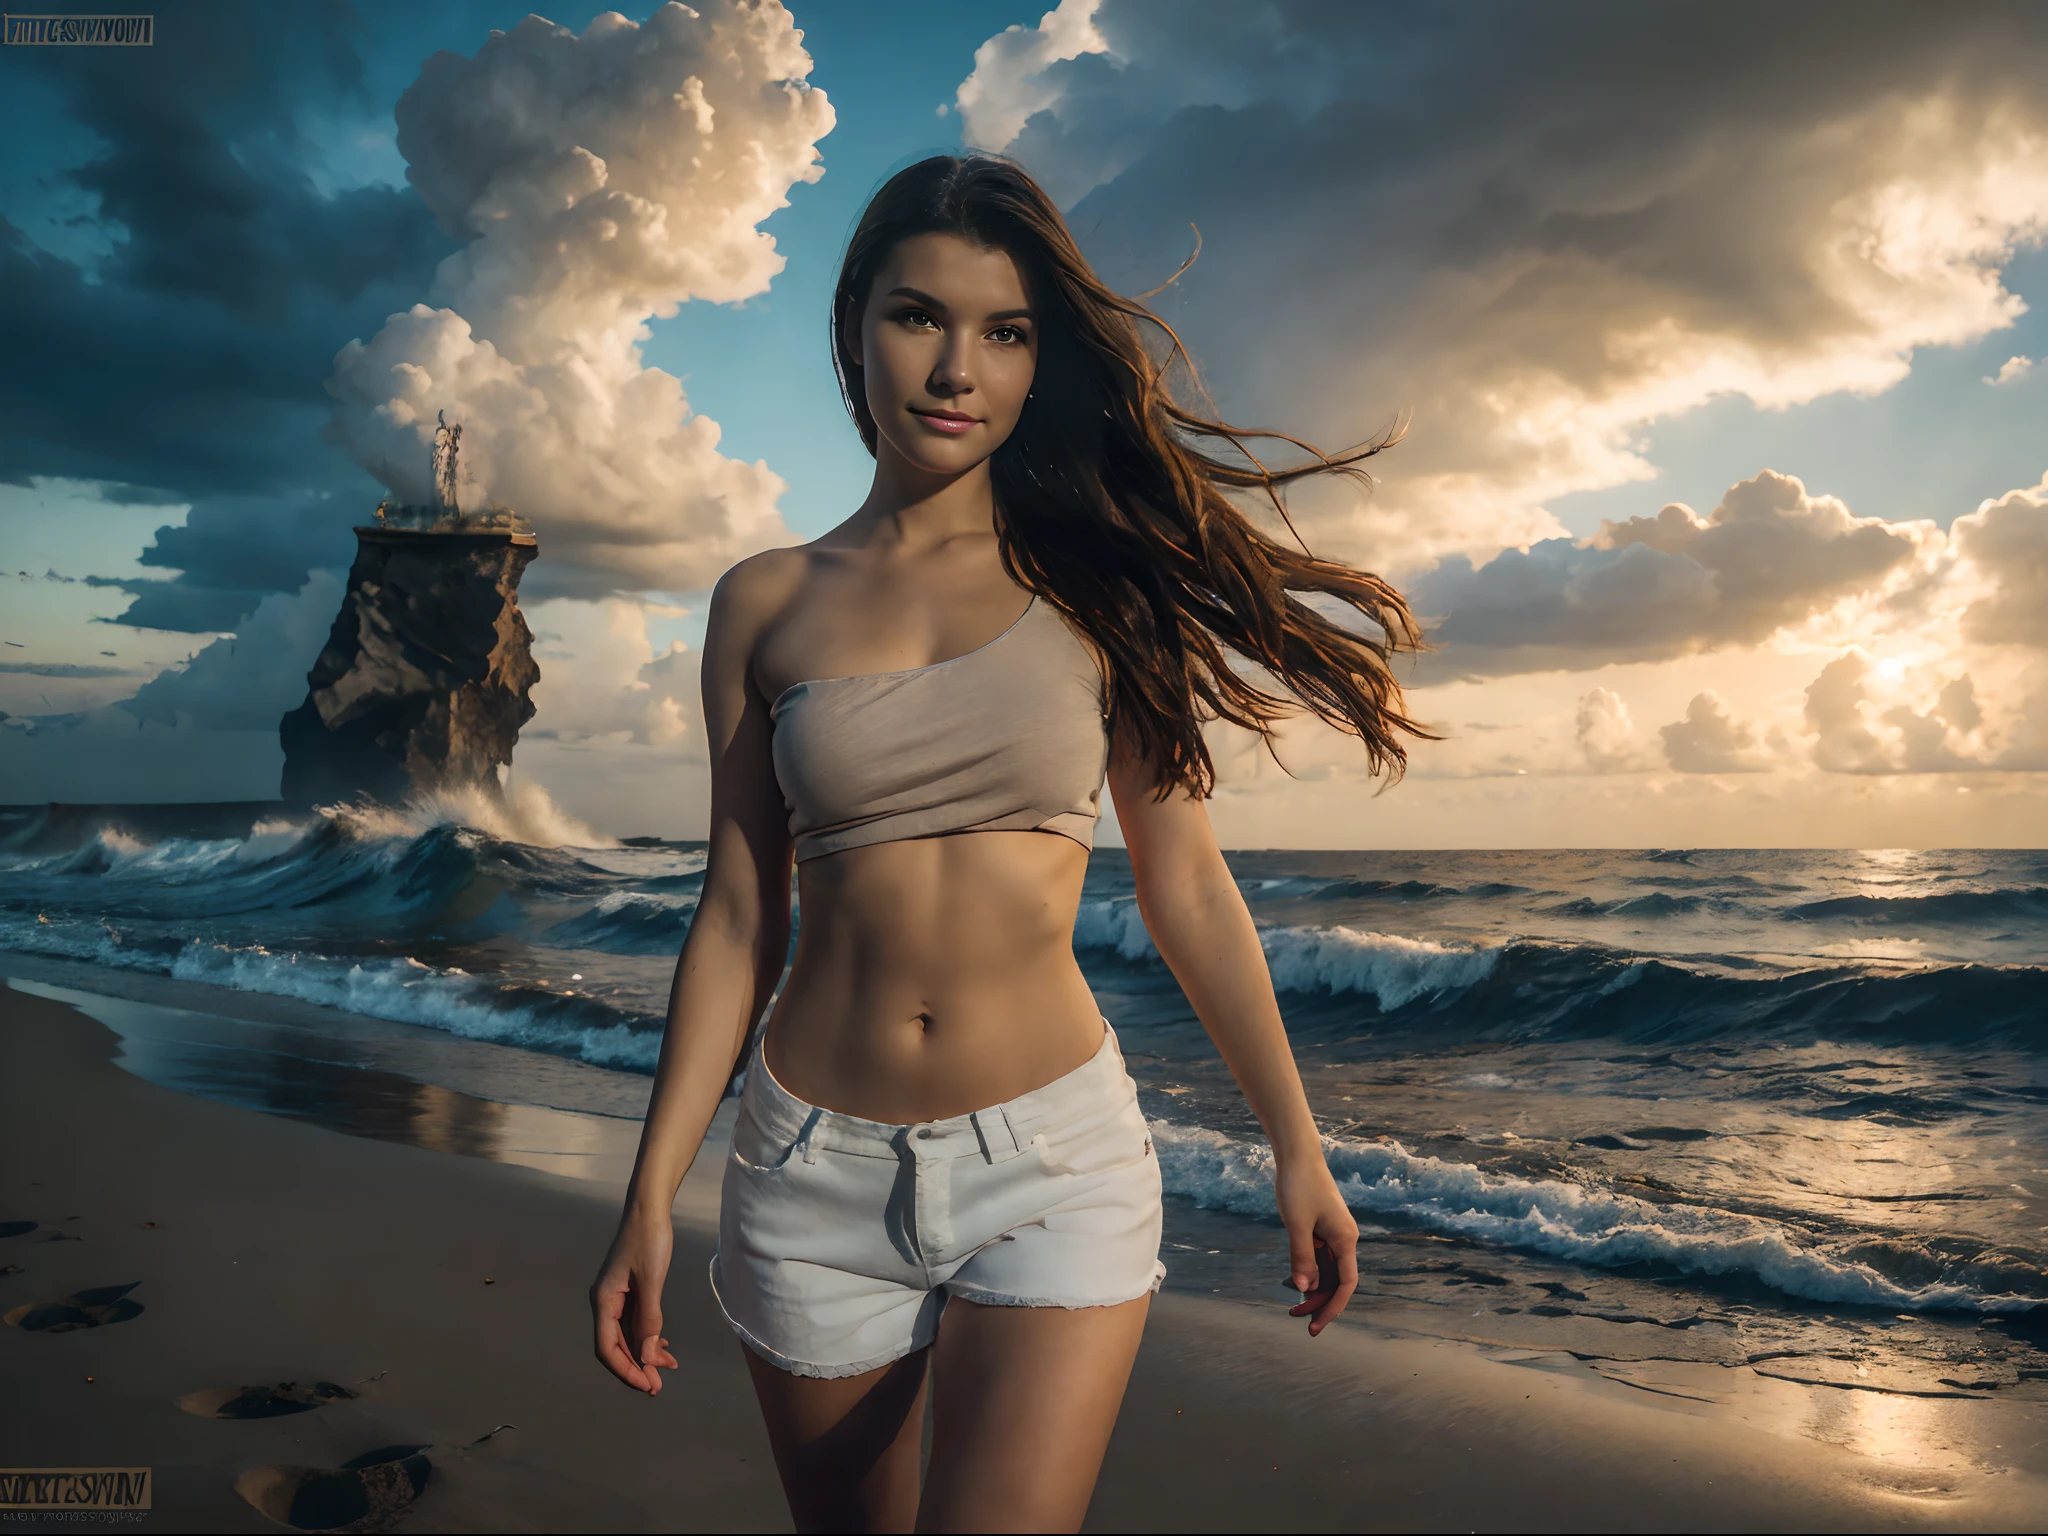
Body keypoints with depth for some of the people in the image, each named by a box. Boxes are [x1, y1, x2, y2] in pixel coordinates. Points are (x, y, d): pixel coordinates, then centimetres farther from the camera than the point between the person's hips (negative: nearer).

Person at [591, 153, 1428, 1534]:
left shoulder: (1094, 581, 0)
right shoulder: (766, 605, 3)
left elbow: (1184, 882, 2)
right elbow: (740, 914, 4)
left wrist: (1298, 1145, 3)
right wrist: (651, 1195, 1)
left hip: (1056, 1160, -1)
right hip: (819, 1170, 2)